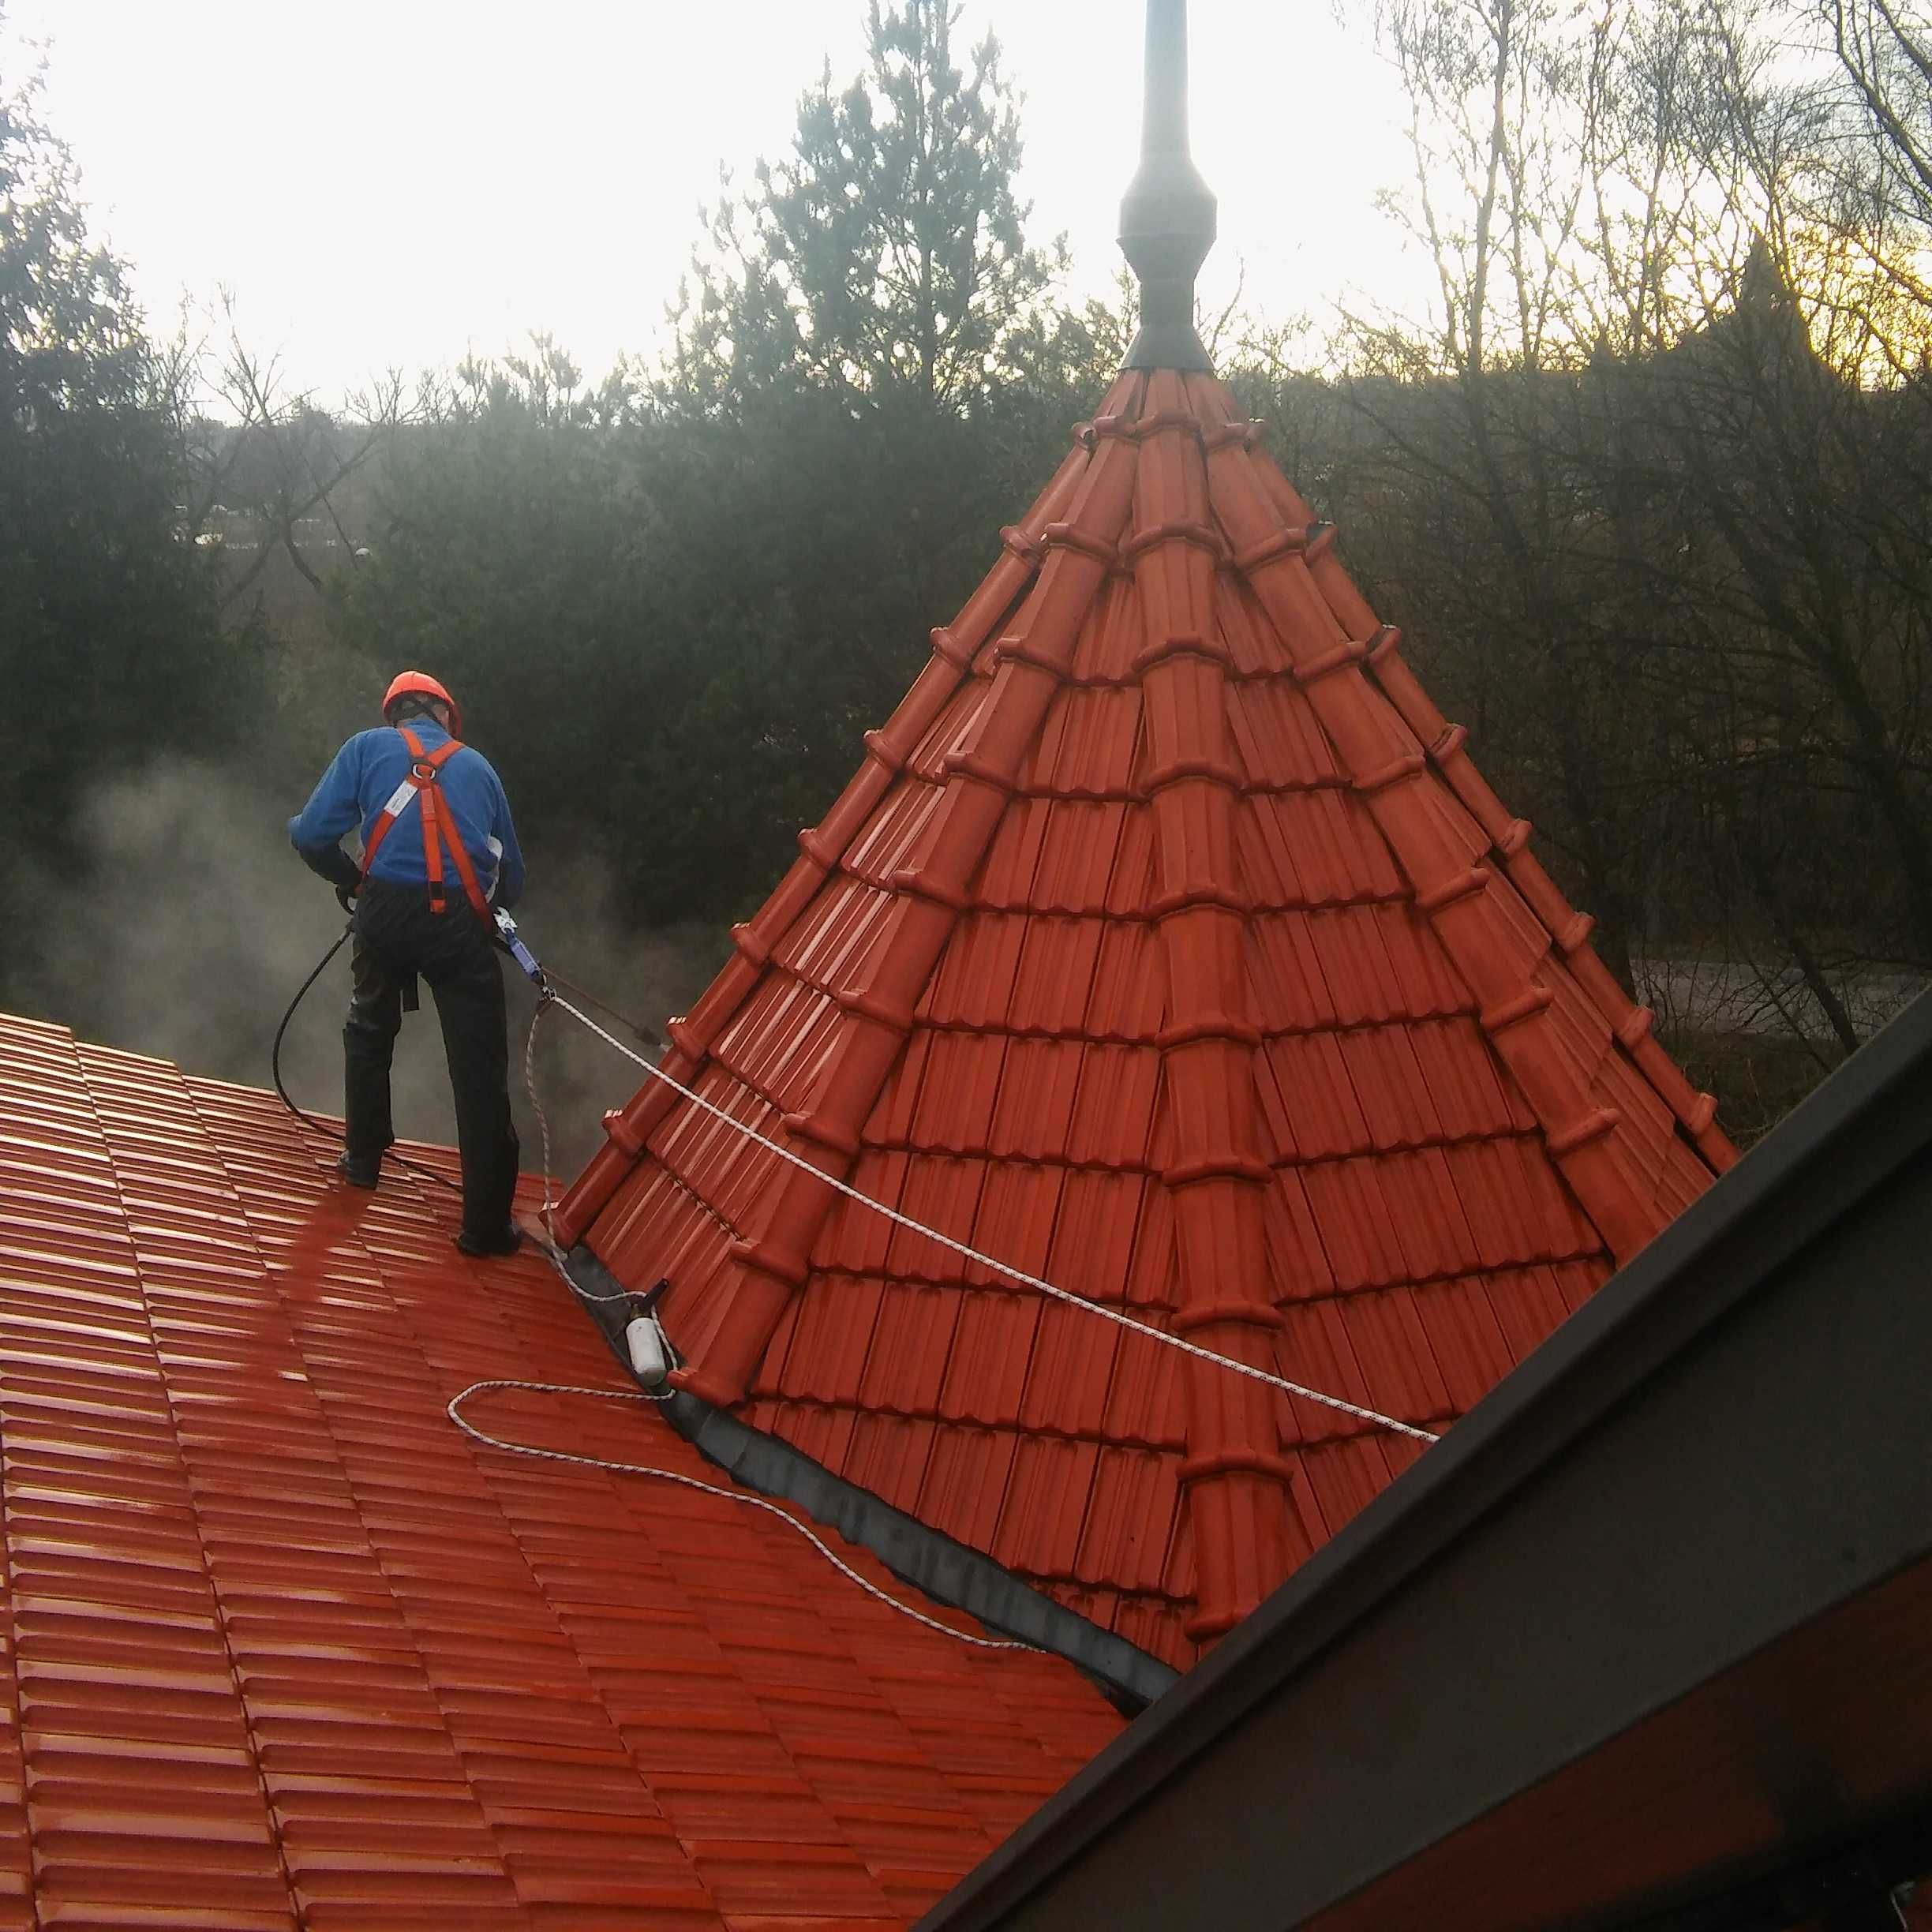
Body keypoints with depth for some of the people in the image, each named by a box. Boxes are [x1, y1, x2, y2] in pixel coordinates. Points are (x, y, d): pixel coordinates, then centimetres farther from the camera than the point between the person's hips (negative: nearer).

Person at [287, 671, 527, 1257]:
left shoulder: (367, 748, 13)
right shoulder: (476, 765, 19)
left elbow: (311, 835, 4)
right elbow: (512, 872, 19)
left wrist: (351, 881, 21)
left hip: (388, 912, 1)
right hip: (461, 923, 0)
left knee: (370, 1033, 29)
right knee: (480, 1070, 1)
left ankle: (363, 1158, 38)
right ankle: (487, 1223, -1)